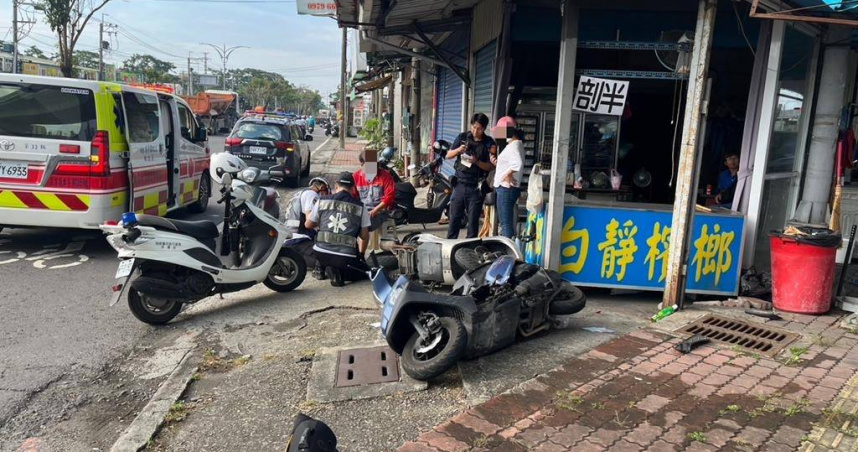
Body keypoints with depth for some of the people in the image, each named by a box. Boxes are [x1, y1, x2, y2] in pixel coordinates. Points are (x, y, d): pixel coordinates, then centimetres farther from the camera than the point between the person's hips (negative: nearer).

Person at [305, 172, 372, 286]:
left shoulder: (322, 201, 5)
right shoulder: (360, 206, 2)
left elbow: (308, 225, 17)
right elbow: (364, 236, 7)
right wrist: (361, 255, 25)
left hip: (321, 253, 2)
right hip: (346, 257, -2)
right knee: (365, 271, 23)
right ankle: (340, 272, -6)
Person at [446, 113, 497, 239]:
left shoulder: (489, 143, -1)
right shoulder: (462, 137, 5)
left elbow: (491, 166, -3)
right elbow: (448, 155, 7)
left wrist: (477, 161, -19)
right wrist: (458, 150, -13)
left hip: (476, 187, -2)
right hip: (459, 184, 2)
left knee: (473, 220, 4)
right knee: (454, 218, 6)